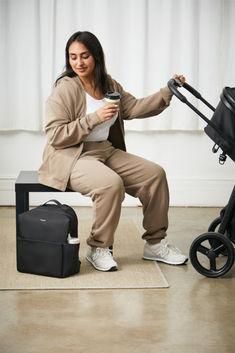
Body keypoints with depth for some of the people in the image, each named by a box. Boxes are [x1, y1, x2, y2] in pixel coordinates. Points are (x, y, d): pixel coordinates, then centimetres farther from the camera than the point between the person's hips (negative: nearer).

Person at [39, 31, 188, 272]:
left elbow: (135, 108, 10)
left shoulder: (109, 85, 10)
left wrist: (168, 91, 0)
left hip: (107, 151, 8)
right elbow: (55, 136, -17)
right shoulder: (65, 89, -12)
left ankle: (154, 244, 6)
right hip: (71, 157, -7)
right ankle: (98, 249, -13)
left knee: (154, 174, -4)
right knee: (111, 183, -34)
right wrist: (94, 118, -23)